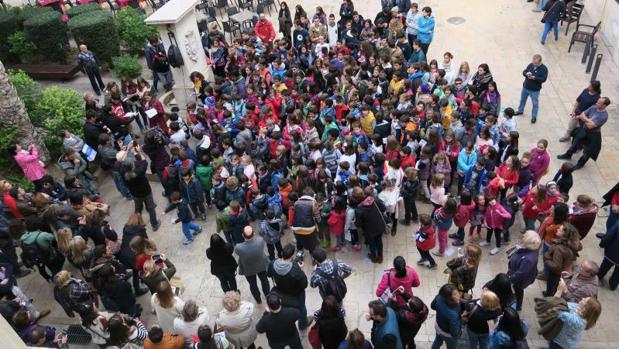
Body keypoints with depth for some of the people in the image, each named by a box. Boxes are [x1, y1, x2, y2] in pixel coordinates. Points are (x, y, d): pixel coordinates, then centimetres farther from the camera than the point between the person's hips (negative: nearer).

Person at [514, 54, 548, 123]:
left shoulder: (544, 69, -18)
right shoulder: (531, 65, -5)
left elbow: (543, 79, -22)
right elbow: (524, 72, -1)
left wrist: (534, 78, -35)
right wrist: (526, 74, -25)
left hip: (535, 90, -5)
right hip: (525, 87, 5)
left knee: (535, 103, 7)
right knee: (522, 99, 24)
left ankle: (534, 117, 22)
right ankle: (520, 111, 46)